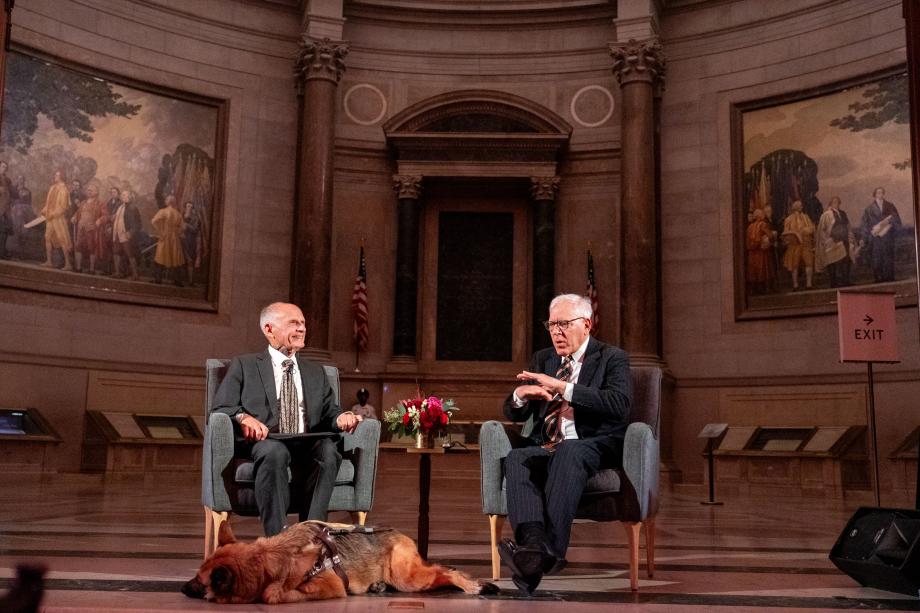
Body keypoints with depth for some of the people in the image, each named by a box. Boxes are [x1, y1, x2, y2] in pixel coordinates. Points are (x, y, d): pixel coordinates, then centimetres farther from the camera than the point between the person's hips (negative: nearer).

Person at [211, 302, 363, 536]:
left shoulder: (316, 372, 27)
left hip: (306, 446, 3)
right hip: (262, 444, -3)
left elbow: (328, 412, 20)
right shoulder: (243, 365, 16)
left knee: (327, 449, -32)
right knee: (275, 451, -38)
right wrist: (243, 417, -17)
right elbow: (220, 409, 6)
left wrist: (341, 418, -5)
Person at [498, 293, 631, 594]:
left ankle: (550, 548, -50)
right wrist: (521, 394, -9)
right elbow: (513, 414, 16)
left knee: (568, 451, -39)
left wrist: (563, 387, -23)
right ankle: (534, 544, -54)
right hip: (544, 447, 4)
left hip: (593, 447, -4)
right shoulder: (542, 359, 20)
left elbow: (619, 403, -15)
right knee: (516, 458, -31)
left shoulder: (612, 358, 5)